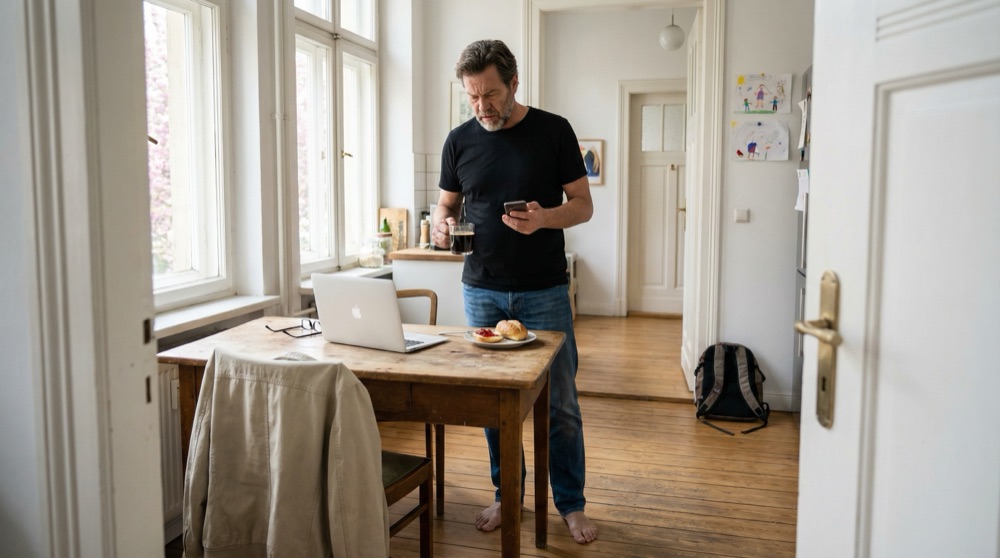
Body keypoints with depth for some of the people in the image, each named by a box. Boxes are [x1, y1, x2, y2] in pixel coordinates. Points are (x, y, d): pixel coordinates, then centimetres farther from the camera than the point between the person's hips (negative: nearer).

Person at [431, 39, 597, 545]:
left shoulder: (553, 131, -3)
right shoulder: (460, 140, 4)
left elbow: (583, 204, -1)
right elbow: (448, 204, 14)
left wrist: (544, 217, -22)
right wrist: (440, 224, -10)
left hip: (544, 293, -2)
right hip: (482, 291, 3)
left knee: (560, 403, 4)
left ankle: (571, 504, 20)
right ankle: (507, 495, 28)